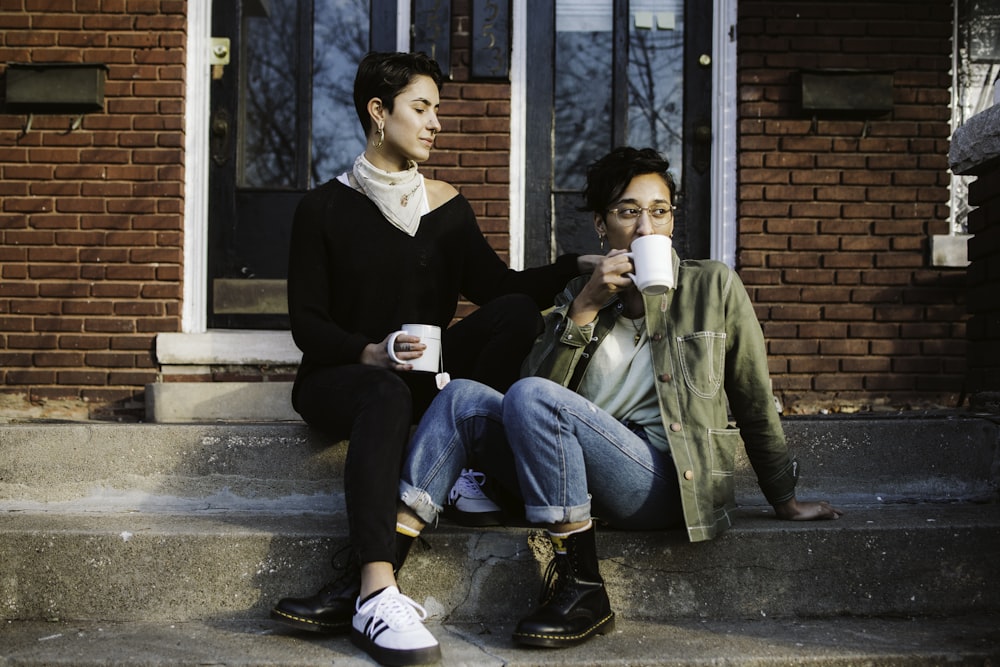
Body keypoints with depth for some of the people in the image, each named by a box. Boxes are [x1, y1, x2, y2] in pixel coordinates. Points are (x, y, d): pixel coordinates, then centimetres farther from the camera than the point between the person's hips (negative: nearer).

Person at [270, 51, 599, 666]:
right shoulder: (325, 208, 2)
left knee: (518, 316, -23)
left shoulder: (445, 205, 13)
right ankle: (376, 593, -48)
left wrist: (577, 267, -13)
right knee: (387, 395, -39)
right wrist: (369, 353, -22)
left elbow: (501, 286, 2)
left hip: (426, 377, 4)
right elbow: (306, 322, -4)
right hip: (338, 377, -4)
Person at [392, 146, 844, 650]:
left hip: (665, 480, -4)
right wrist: (585, 308, -7)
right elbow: (539, 380, 2)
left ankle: (581, 590, -23)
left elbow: (755, 405, 10)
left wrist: (785, 501, 14)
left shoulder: (714, 287, 7)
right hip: (581, 482, 4)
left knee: (532, 398, -27)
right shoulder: (580, 294, 16)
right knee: (463, 398, -14)